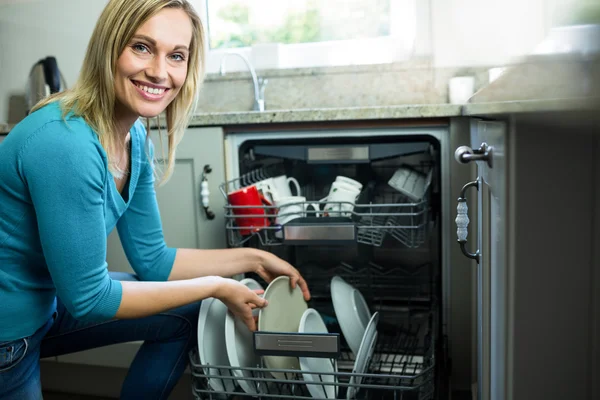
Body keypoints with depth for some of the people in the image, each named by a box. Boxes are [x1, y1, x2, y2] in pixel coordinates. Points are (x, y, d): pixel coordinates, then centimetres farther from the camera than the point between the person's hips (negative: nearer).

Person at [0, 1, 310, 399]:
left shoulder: (135, 138, -5)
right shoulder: (66, 144, -30)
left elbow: (152, 258, 2)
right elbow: (87, 298, -23)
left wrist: (253, 259, 2)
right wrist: (214, 287, -17)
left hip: (49, 302, 7)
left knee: (188, 315, 8)